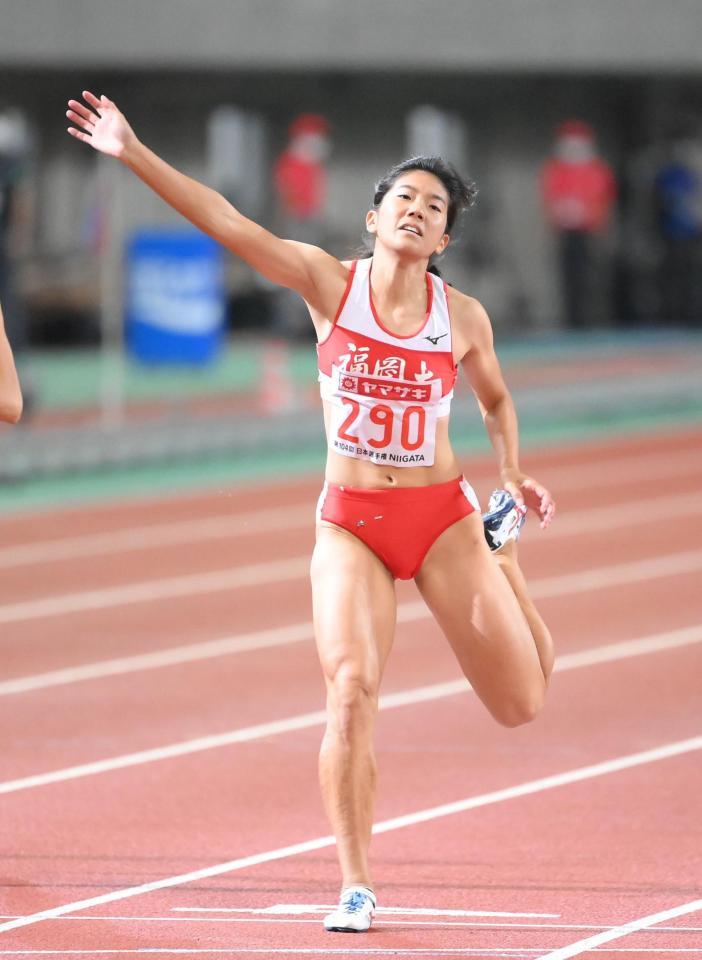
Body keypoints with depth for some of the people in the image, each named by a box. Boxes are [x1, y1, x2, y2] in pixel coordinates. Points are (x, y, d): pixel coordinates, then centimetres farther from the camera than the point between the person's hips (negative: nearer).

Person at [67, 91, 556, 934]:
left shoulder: (463, 318, -1)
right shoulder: (330, 284, -4)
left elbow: (495, 398, 19)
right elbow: (226, 224, -12)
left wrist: (514, 476, 6)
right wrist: (134, 154, -20)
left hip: (442, 520, 1)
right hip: (348, 524, -1)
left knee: (521, 703, 2)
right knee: (350, 692, -19)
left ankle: (504, 548, 34)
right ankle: (355, 886, -5)